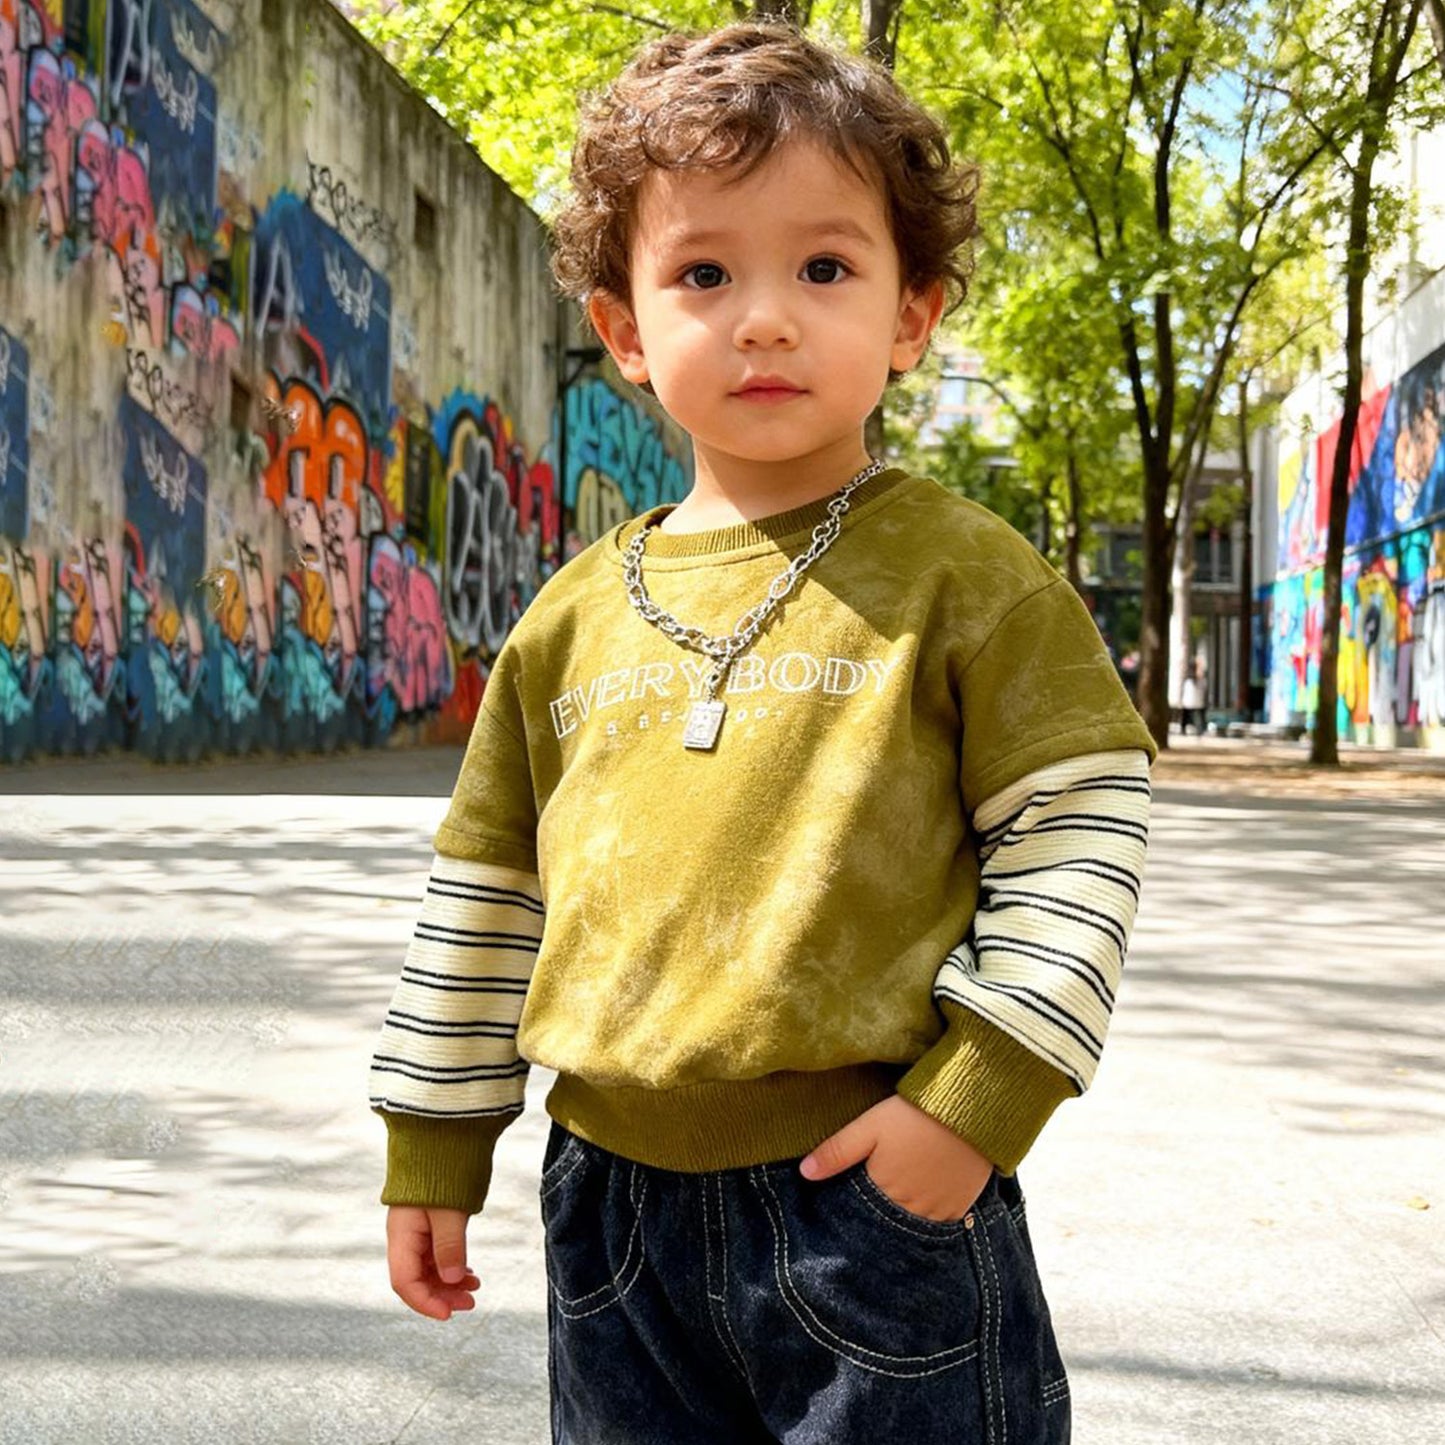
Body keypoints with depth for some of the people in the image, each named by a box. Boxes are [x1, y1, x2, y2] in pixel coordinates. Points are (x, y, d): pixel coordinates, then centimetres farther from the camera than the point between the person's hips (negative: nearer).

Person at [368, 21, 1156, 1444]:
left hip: (875, 1188, -4)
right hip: (615, 1203, 4)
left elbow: (1081, 831, -6)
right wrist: (433, 1147, 16)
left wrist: (977, 1095, -13)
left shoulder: (961, 574, -5)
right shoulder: (573, 618, 7)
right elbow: (488, 887, 14)